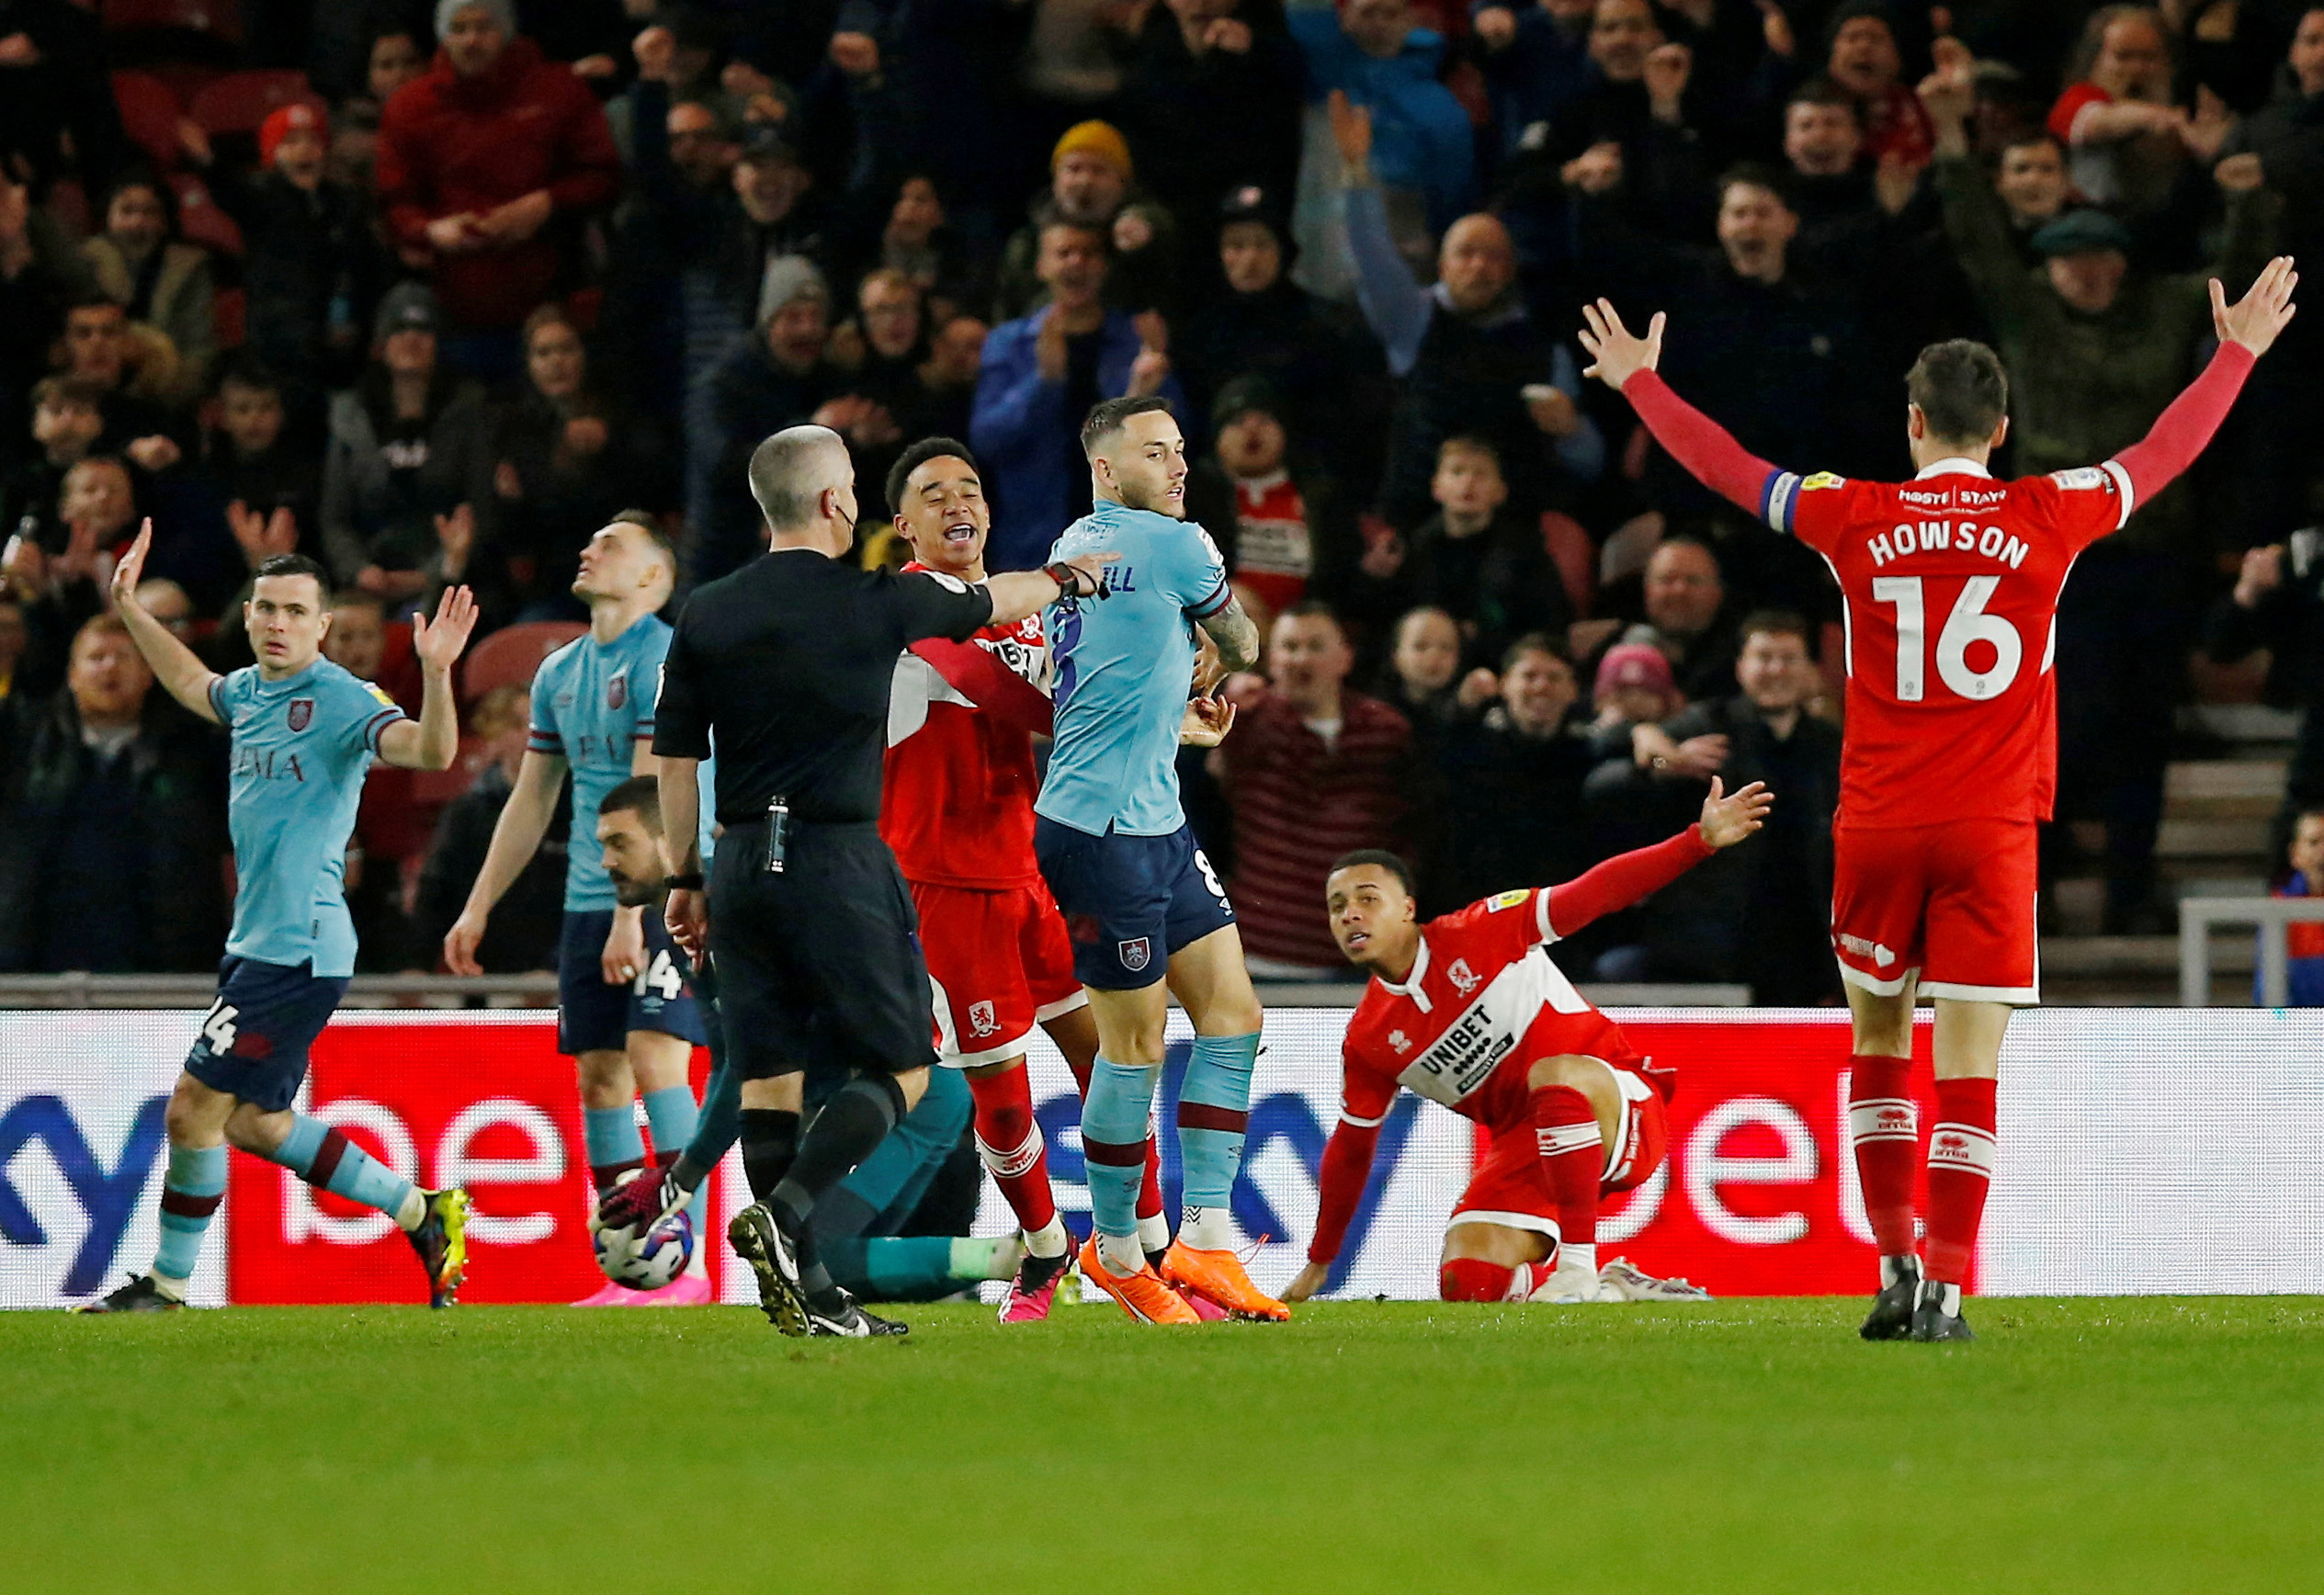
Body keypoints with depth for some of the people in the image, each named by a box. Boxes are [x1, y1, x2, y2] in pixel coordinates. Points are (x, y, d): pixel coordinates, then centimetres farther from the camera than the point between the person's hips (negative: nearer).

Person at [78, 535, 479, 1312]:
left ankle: (167, 1284, 6)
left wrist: (436, 672, -45)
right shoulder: (250, 691, 12)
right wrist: (129, 610, 35)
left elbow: (430, 750, -29)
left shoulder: (340, 700, -13)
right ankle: (424, 1213, 23)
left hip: (297, 949, -9)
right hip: (257, 944, 9)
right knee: (253, 1123, 14)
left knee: (195, 1108, -6)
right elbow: (191, 685, 36)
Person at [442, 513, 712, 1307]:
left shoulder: (663, 659, -10)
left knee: (654, 1062, -16)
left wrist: (632, 913, -23)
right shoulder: (559, 672, 15)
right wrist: (478, 909, 21)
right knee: (599, 1077, 3)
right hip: (589, 905, 8)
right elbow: (530, 800, 23)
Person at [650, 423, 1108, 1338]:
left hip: (743, 864, 5)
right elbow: (992, 603, 13)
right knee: (900, 1068, 3)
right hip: (839, 866, -5)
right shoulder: (876, 603, -5)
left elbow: (675, 758, 7)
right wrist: (1069, 577, 33)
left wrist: (684, 878, 16)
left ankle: (807, 1295, 5)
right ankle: (785, 1212, -18)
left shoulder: (705, 615, 4)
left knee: (767, 1076, 7)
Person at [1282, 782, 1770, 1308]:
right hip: (1523, 1145, 4)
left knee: (1553, 1073, -39)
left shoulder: (1483, 931, -7)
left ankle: (1579, 1267, -34)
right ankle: (1612, 1288, 7)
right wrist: (1318, 1264, 22)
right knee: (1467, 1286, -18)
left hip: (1620, 1111, -4)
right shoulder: (1367, 1041, 5)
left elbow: (1593, 894, -14)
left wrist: (1701, 840, -25)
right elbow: (1350, 1147, 17)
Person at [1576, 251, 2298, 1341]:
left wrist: (1638, 381, 28)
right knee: (1969, 1064, -2)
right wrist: (2239, 352, 29)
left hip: (1878, 823, 1)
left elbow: (1726, 468, 13)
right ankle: (1945, 1287, -7)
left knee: (1877, 1043, 17)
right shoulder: (2046, 517, -1)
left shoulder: (1858, 520, -1)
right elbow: (2165, 454, 13)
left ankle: (1897, 1264, 13)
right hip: (1992, 830, -1)